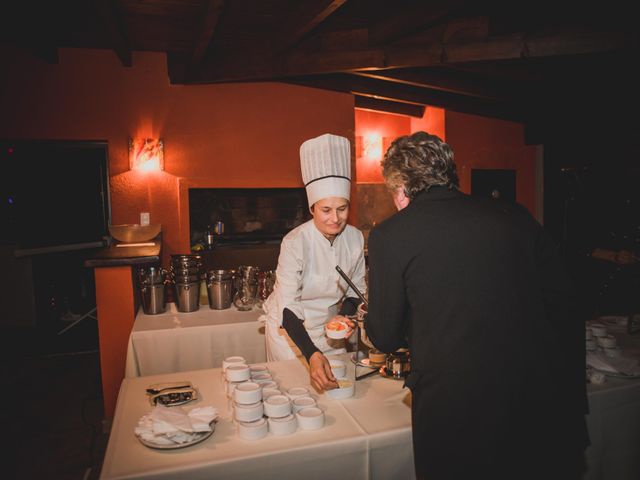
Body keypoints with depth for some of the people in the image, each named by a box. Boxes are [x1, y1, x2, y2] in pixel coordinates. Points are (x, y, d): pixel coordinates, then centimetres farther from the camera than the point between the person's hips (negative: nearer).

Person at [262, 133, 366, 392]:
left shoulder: (355, 238, -12)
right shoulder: (295, 243, -27)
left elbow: (356, 288, 2)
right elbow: (287, 308, -30)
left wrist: (344, 316, -18)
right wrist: (311, 354, -43)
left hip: (328, 326, 5)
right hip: (289, 327, -4)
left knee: (337, 382, 18)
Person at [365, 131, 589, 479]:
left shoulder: (390, 234, -7)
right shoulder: (514, 216, 3)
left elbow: (384, 338, 2)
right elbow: (565, 310, 5)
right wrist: (572, 401, 15)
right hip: (547, 413, 4)